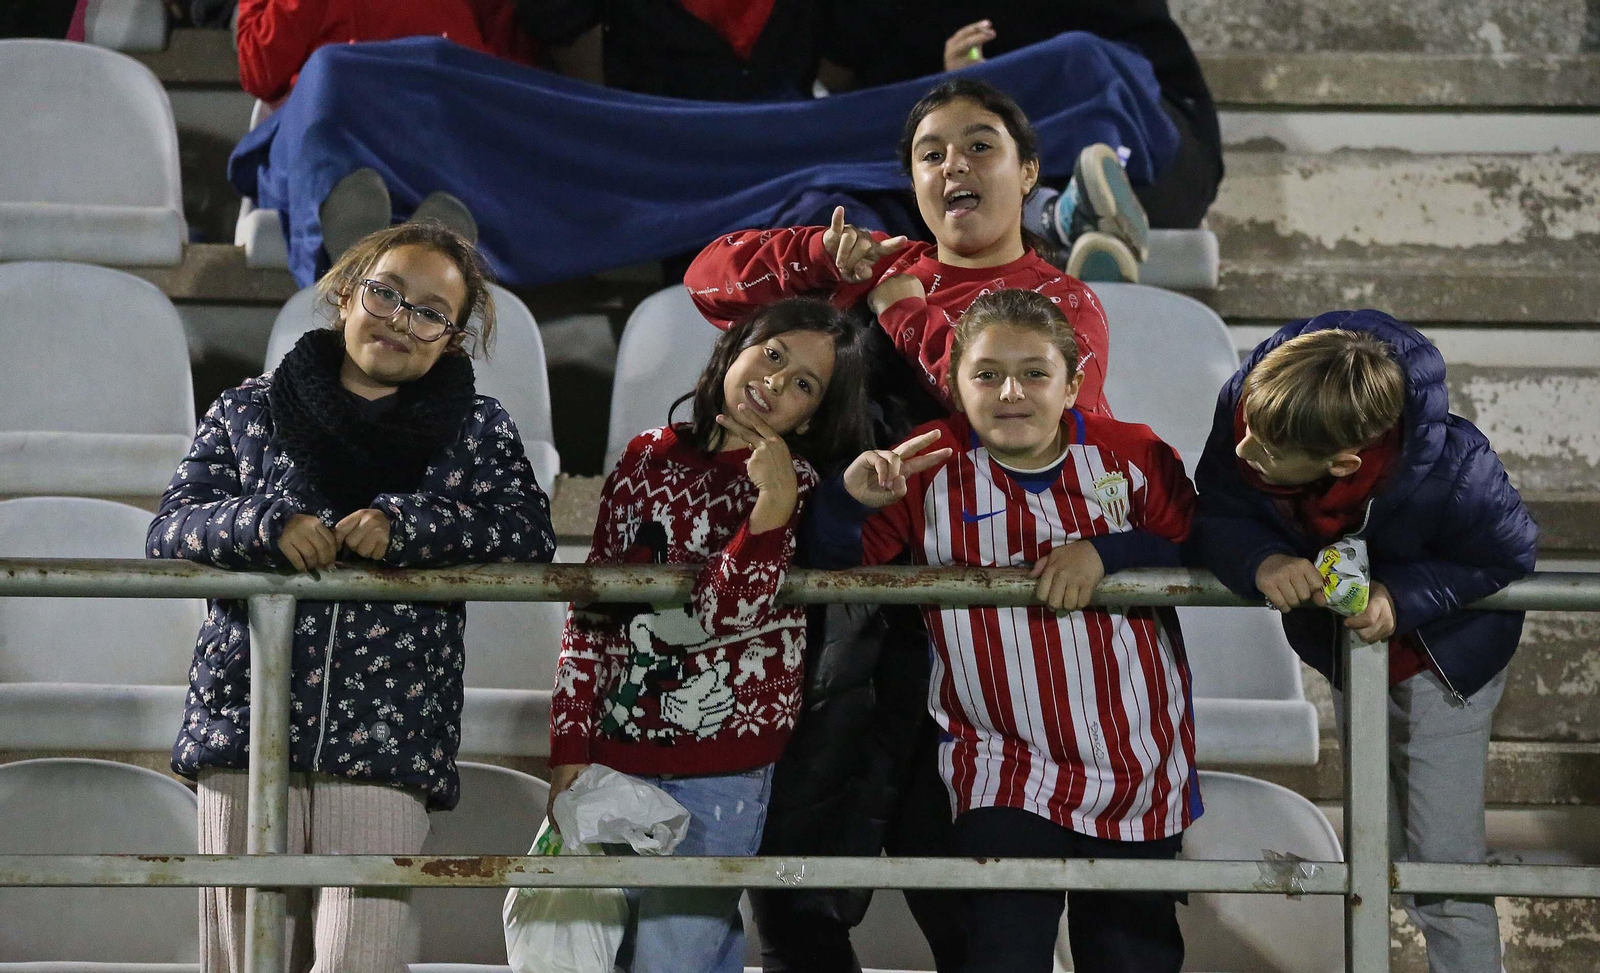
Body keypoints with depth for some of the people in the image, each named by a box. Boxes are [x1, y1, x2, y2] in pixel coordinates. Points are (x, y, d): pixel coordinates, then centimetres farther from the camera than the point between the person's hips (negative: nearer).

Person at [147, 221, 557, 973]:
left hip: (385, 743, -1)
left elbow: (530, 533, -2)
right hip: (246, 731, 1)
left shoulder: (478, 430, 12)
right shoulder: (248, 412, 14)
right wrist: (268, 523, -14)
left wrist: (405, 523, -16)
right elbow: (171, 528, 5)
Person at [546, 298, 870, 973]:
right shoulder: (647, 459, 8)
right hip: (616, 757, 4)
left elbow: (728, 613, -14)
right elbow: (590, 613, 8)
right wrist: (570, 749, 2)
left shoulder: (800, 488, -1)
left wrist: (773, 500, -24)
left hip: (724, 771, -4)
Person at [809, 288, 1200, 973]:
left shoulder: (1135, 456, -2)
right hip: (1008, 775, -2)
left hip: (1144, 773, 2)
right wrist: (850, 498, -22)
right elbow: (835, 561, -2)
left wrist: (1105, 551, -20)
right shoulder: (929, 468, -3)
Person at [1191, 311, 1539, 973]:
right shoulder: (1244, 409, -34)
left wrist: (1403, 597, -35)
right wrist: (1261, 563, -41)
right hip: (1345, 651, 5)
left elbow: (1509, 555, -23)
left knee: (1442, 861, -5)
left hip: (1442, 657, -5)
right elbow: (1216, 514, -19)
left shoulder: (1453, 475, -43)